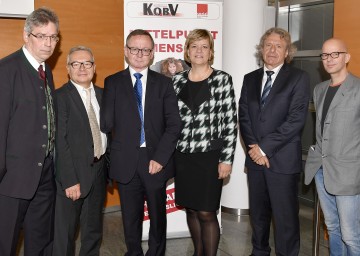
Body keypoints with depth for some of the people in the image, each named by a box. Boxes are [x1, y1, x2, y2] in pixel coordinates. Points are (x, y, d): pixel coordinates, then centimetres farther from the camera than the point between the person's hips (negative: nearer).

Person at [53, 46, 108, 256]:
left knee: (94, 230, 19)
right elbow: (60, 142, -16)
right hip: (74, 174, -6)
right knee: (65, 232, 7)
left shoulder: (102, 94, 9)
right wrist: (70, 181, -19)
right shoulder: (60, 97, -11)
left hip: (99, 169, 6)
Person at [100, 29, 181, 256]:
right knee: (131, 218, 11)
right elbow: (106, 124, 0)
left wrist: (160, 157, -10)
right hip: (126, 162, 0)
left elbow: (174, 125, -3)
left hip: (155, 161, 0)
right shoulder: (113, 82, 5)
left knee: (158, 216, 14)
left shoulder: (164, 83, 4)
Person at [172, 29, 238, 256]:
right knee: (191, 209, 14)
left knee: (206, 213, -1)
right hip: (183, 155, 4)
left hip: (210, 156, -4)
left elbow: (230, 122, -6)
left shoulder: (222, 80, -4)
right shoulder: (177, 81, 7)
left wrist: (226, 159, -10)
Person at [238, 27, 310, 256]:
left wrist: (265, 147, -14)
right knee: (258, 213, 16)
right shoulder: (250, 79, 12)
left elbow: (296, 119, -12)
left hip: (283, 160, -5)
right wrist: (253, 147, -7)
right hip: (256, 158, 5)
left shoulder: (299, 78, -3)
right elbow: (243, 116, 7)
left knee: (285, 216, 2)